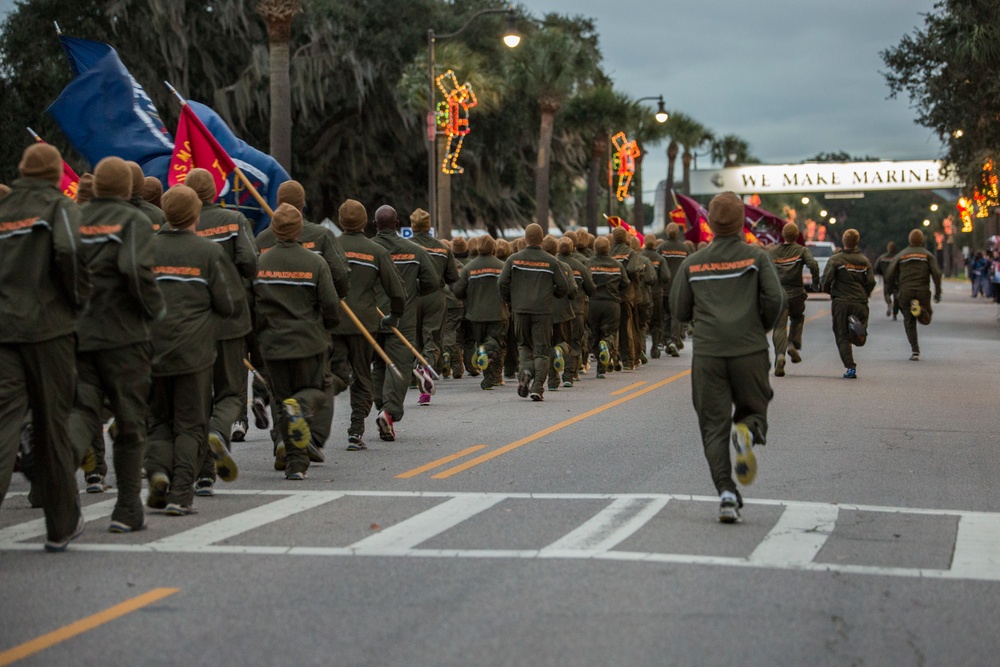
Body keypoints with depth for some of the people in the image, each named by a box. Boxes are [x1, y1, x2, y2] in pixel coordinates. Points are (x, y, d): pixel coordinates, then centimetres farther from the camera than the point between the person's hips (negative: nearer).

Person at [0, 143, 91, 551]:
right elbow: (68, 250, -18)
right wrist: (79, 298, -5)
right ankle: (62, 525, 18)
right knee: (52, 425, 7)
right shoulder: (59, 207, 0)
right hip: (48, 326, -3)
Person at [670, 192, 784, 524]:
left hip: (707, 352, 1)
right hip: (750, 350, -1)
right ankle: (747, 431, -21)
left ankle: (726, 492, -10)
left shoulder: (692, 263, 8)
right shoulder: (757, 257, 3)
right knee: (754, 410, 15)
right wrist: (763, 326, 11)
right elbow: (775, 299, -7)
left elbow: (678, 311, 9)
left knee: (713, 427, 4)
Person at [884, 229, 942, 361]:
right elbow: (936, 273, -4)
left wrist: (897, 289, 20)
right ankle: (920, 310, -22)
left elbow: (889, 276, 5)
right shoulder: (927, 255, 9)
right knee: (926, 319, 15)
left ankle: (915, 351, -2)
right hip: (923, 292, -1)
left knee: (909, 322, 9)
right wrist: (938, 292, 1)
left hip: (905, 292, 1)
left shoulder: (901, 255, 11)